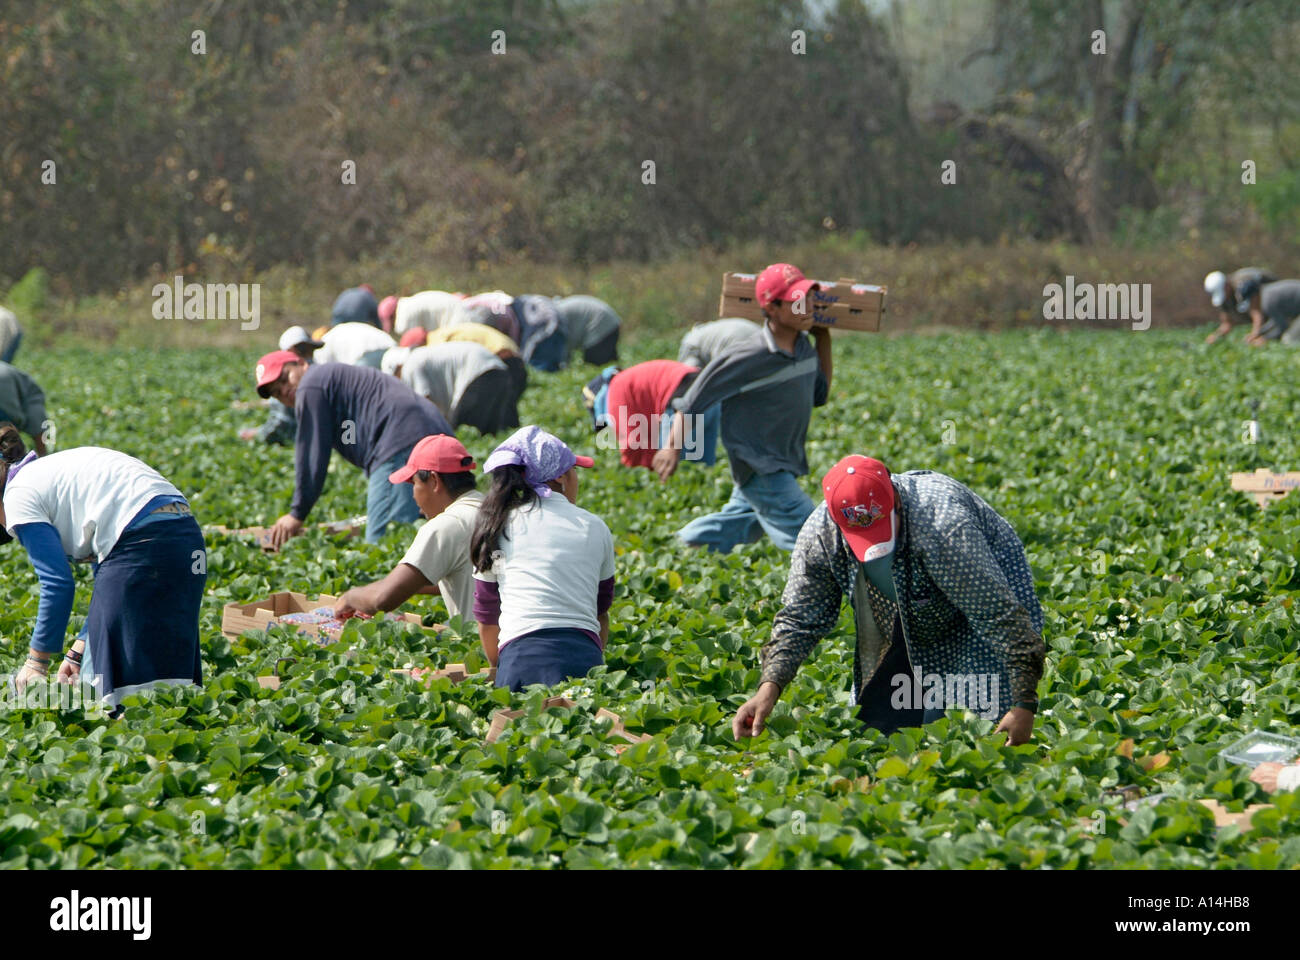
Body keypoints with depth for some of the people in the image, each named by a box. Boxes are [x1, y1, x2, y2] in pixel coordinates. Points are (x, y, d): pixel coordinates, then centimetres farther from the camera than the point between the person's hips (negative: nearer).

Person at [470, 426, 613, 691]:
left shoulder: (498, 526, 16)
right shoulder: (594, 528, 16)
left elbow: (487, 619, 22)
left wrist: (500, 667, 35)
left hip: (521, 660, 0)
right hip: (583, 655, 0)